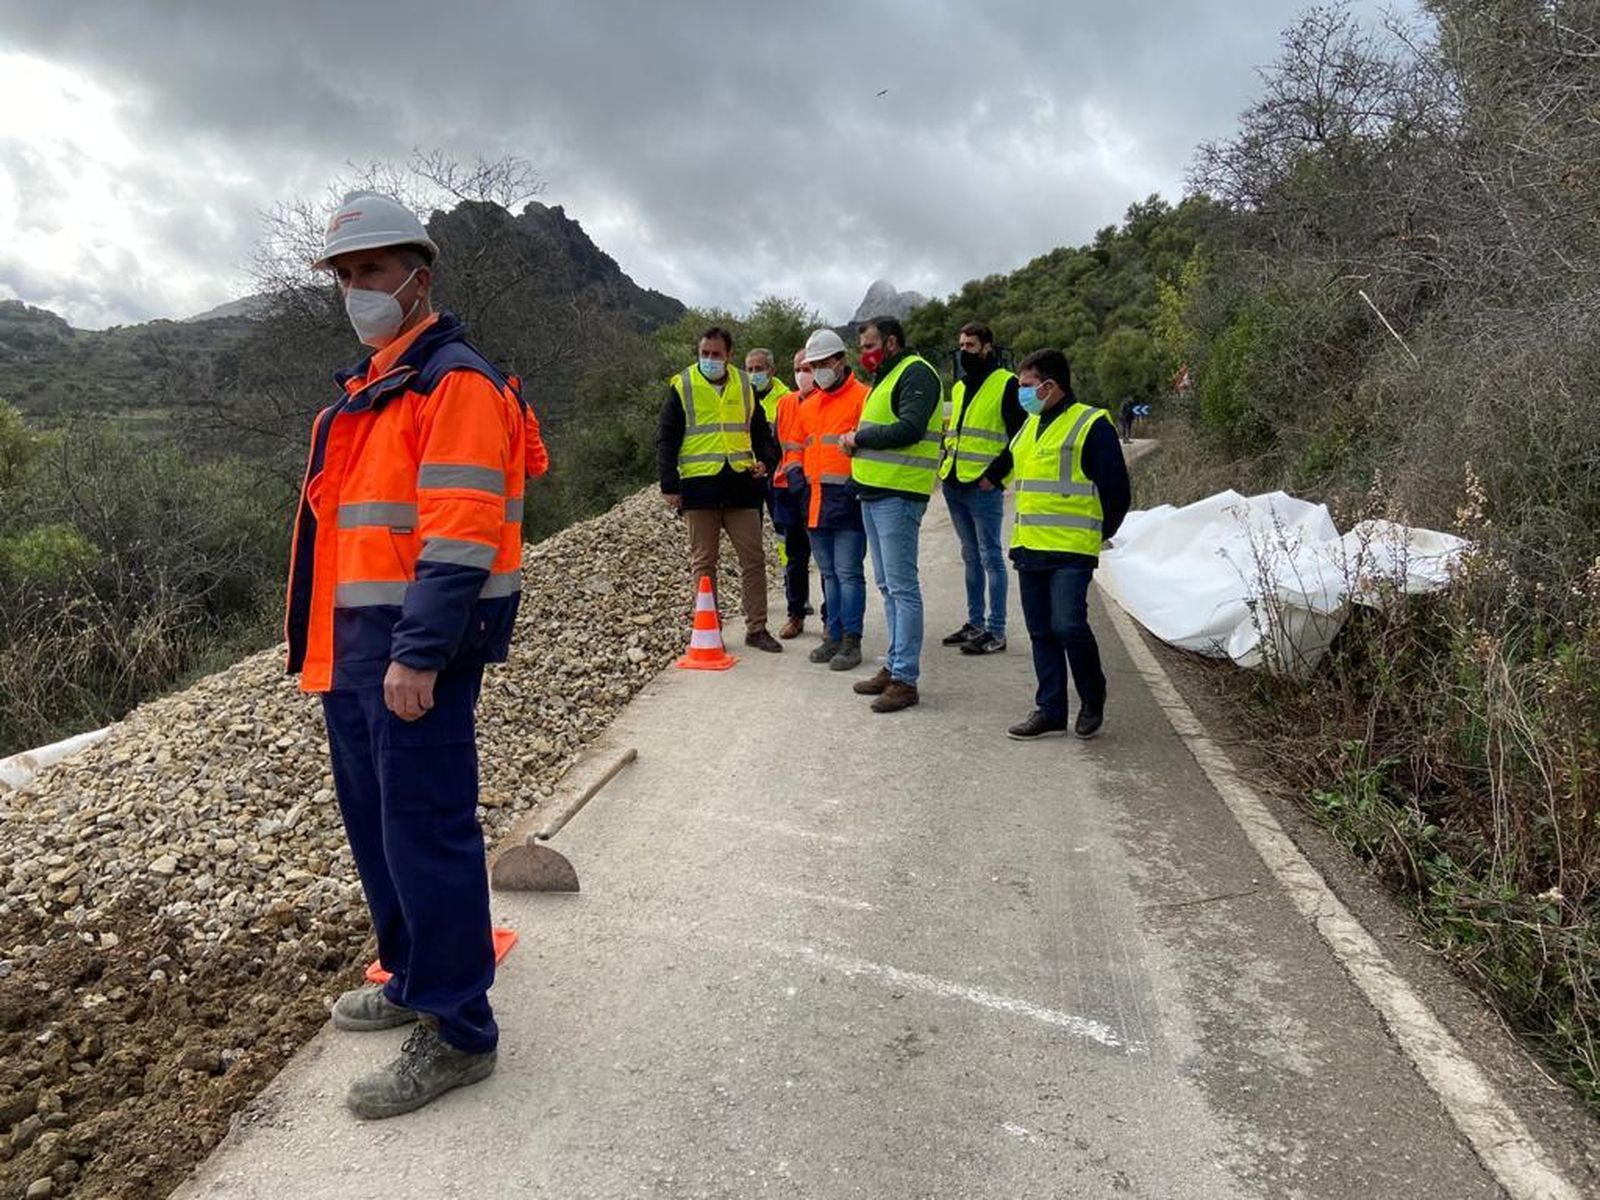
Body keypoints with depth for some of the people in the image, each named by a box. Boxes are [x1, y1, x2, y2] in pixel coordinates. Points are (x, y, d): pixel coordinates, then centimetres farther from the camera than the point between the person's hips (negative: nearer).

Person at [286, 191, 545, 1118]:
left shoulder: (455, 380, -12)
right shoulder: (370, 388, 19)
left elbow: (461, 532, -21)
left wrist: (419, 654, -25)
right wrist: (334, 641, 20)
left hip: (417, 645, -10)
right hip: (356, 643, 10)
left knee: (426, 832, -5)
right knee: (377, 824, 18)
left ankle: (458, 1033, 8)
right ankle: (416, 979, 34)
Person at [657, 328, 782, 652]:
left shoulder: (744, 386, 10)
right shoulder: (682, 386, 1)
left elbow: (761, 431, 18)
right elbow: (666, 439, 0)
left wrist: (766, 460, -1)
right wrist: (669, 485, -7)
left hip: (740, 483, 3)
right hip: (699, 484, -3)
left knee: (753, 558, 3)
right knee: (703, 562, 5)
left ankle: (756, 628, 12)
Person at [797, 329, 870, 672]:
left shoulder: (863, 397, -6)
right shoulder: (808, 404, 17)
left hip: (848, 499, -7)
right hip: (816, 501, 7)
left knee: (848, 573, -6)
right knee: (828, 573, 13)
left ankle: (851, 641, 0)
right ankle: (833, 635, 20)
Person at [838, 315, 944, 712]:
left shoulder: (915, 374, -9)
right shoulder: (886, 378, 23)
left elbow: (909, 429, -21)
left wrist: (859, 437, -12)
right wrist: (857, 441, 6)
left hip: (898, 496, -11)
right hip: (874, 493, 11)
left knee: (902, 587, -9)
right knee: (888, 586, 14)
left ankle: (905, 679, -6)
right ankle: (896, 666, 23)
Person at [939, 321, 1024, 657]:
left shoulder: (1006, 384, -6)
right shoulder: (959, 388, 17)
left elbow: (1020, 439, -10)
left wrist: (995, 474, -15)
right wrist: (945, 465, 13)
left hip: (984, 487, -8)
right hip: (954, 485, 8)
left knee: (991, 557, -4)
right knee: (971, 557, 14)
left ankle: (996, 631, 1)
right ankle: (975, 623, 23)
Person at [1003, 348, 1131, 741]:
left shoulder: (1092, 424, -8)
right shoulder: (1029, 426, 16)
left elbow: (1116, 490, -7)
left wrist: (1098, 533, 2)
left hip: (1072, 550, -7)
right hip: (1029, 547, 7)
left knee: (1068, 625, -14)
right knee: (1041, 633, 8)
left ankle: (1092, 698, 9)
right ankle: (1050, 710, 17)